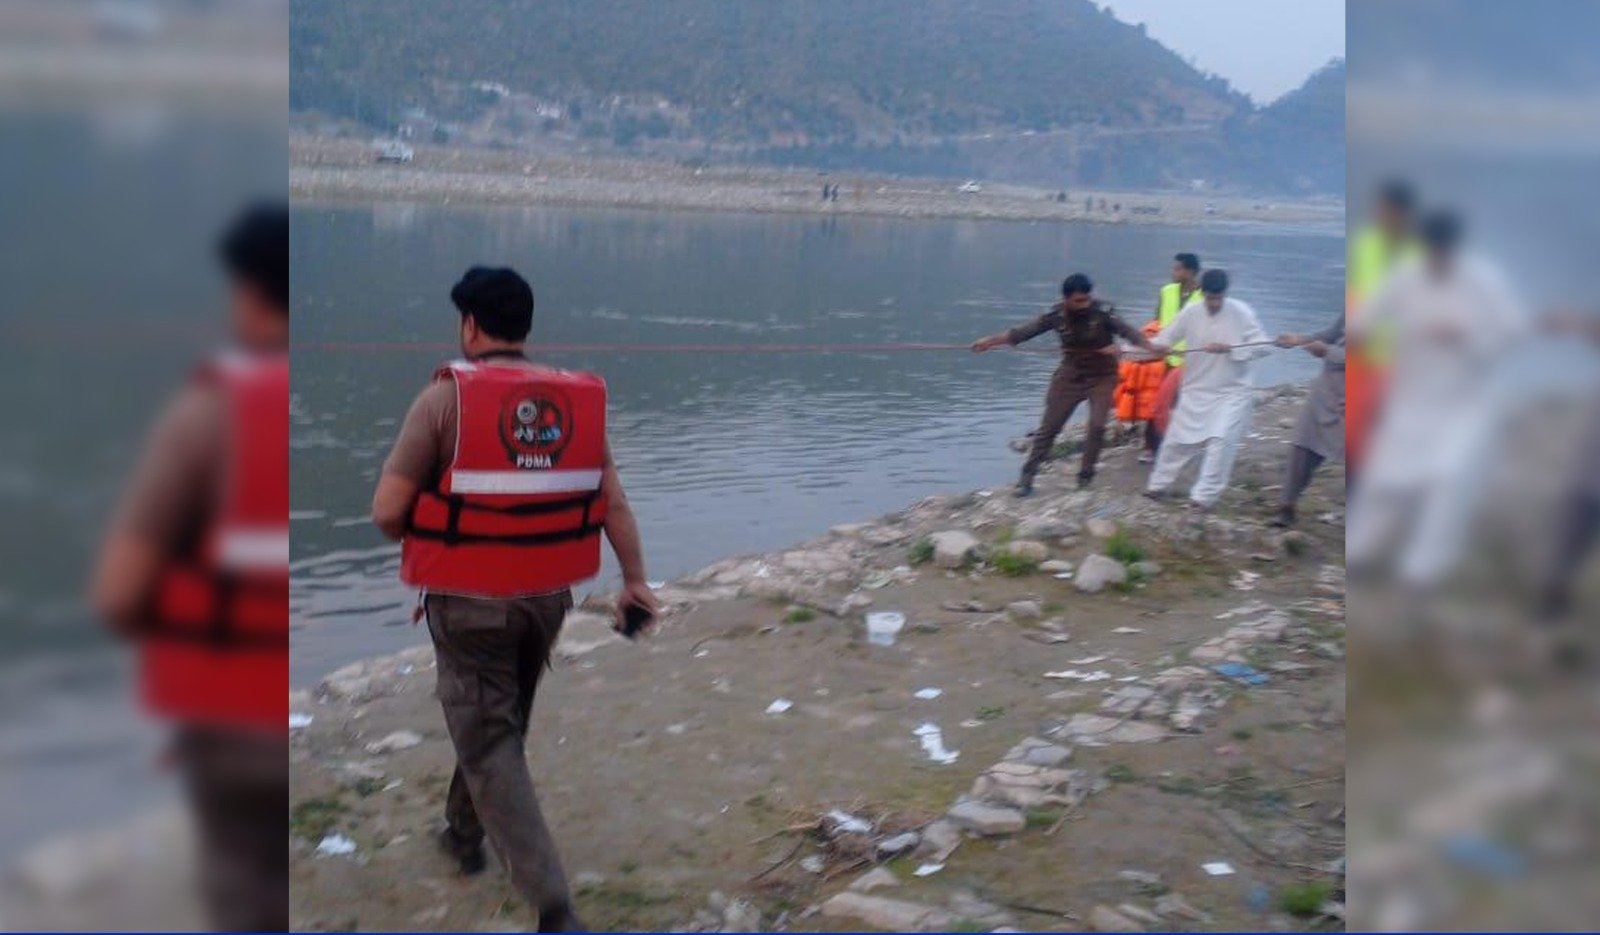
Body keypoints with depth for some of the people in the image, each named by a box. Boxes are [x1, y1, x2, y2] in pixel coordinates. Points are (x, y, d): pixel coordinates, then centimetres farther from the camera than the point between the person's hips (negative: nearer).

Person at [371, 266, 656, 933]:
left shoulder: (446, 397, -12)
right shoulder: (578, 400, 1)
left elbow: (387, 510, -13)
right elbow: (613, 502, 3)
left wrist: (417, 541, 8)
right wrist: (635, 581, 11)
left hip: (468, 601, -5)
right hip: (548, 597, 5)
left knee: (489, 745, 1)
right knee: (499, 721, 26)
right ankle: (463, 834, 47)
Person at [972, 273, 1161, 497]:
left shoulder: (1102, 313, -20)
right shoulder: (1057, 316, -13)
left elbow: (1128, 331, -27)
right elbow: (1025, 331, -9)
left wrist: (1152, 348, -44)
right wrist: (990, 341, -12)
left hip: (1102, 376, -2)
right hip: (1070, 375, 2)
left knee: (1097, 425, -11)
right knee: (1049, 425, 2)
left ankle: (1085, 476, 7)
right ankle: (1027, 476, 10)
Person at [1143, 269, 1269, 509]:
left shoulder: (1241, 313, -14)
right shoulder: (1190, 313, -7)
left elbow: (1261, 346, -14)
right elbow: (1166, 337, -2)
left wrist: (1229, 349, -27)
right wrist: (1159, 347, -25)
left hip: (1232, 391, -3)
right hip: (1196, 390, 3)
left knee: (1222, 440, -16)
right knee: (1177, 438, 10)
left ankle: (1204, 496, -4)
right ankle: (1158, 485, 29)